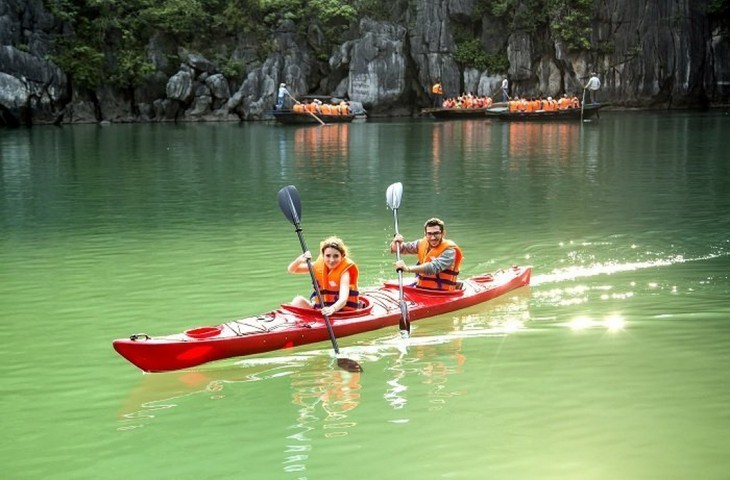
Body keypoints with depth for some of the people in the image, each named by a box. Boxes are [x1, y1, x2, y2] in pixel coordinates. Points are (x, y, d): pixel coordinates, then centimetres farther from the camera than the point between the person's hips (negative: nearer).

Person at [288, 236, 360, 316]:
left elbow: (343, 299, -30)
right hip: (321, 309, 6)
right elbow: (291, 270, 4)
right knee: (298, 301, -16)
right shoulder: (319, 265, 1)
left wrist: (332, 309, -53)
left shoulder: (345, 271, -15)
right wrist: (299, 260, -19)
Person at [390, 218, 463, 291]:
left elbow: (434, 268, -28)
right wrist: (396, 243, -12)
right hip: (420, 289, 6)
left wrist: (407, 268, -37)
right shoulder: (422, 244, 7)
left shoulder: (449, 250, -12)